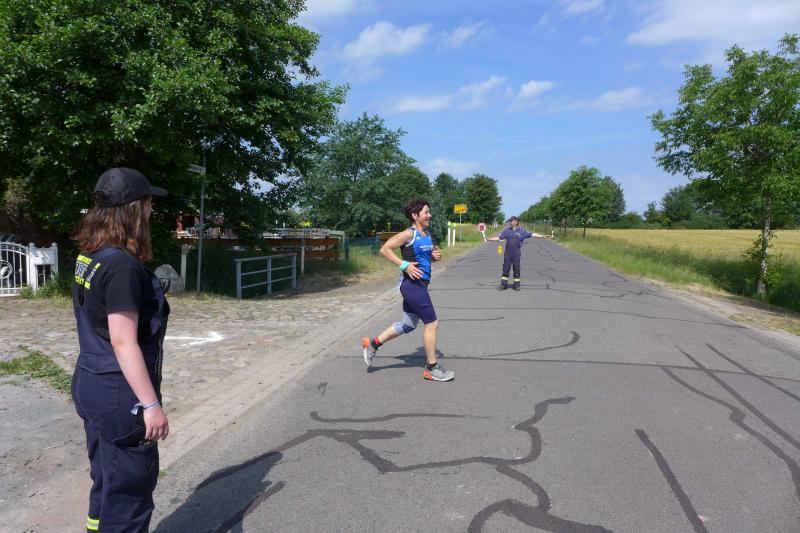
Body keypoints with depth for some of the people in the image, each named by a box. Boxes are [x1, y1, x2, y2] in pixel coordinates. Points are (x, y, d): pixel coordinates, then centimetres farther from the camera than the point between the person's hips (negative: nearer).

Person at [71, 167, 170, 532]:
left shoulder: (89, 257, 6)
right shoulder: (123, 265, -23)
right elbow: (123, 343, -24)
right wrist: (151, 404, -21)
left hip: (92, 383, 9)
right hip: (119, 394, -9)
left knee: (108, 484, 23)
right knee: (129, 490, 6)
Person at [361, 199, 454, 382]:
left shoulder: (427, 235, 14)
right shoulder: (409, 234, -12)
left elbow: (428, 256, 28)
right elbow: (385, 249, -14)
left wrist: (435, 256, 4)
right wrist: (404, 265, -21)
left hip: (419, 285, 10)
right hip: (412, 284, -10)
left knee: (408, 325, 17)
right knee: (432, 323, -4)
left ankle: (372, 344, 30)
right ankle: (432, 369, 9)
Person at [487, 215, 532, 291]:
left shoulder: (521, 231, -1)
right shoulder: (507, 230, 6)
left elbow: (532, 234, -2)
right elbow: (498, 237, 10)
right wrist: (488, 239, 6)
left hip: (516, 254, -2)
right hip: (507, 253, 2)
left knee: (516, 269, 3)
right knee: (505, 269, 4)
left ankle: (516, 285, 12)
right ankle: (504, 284, 11)